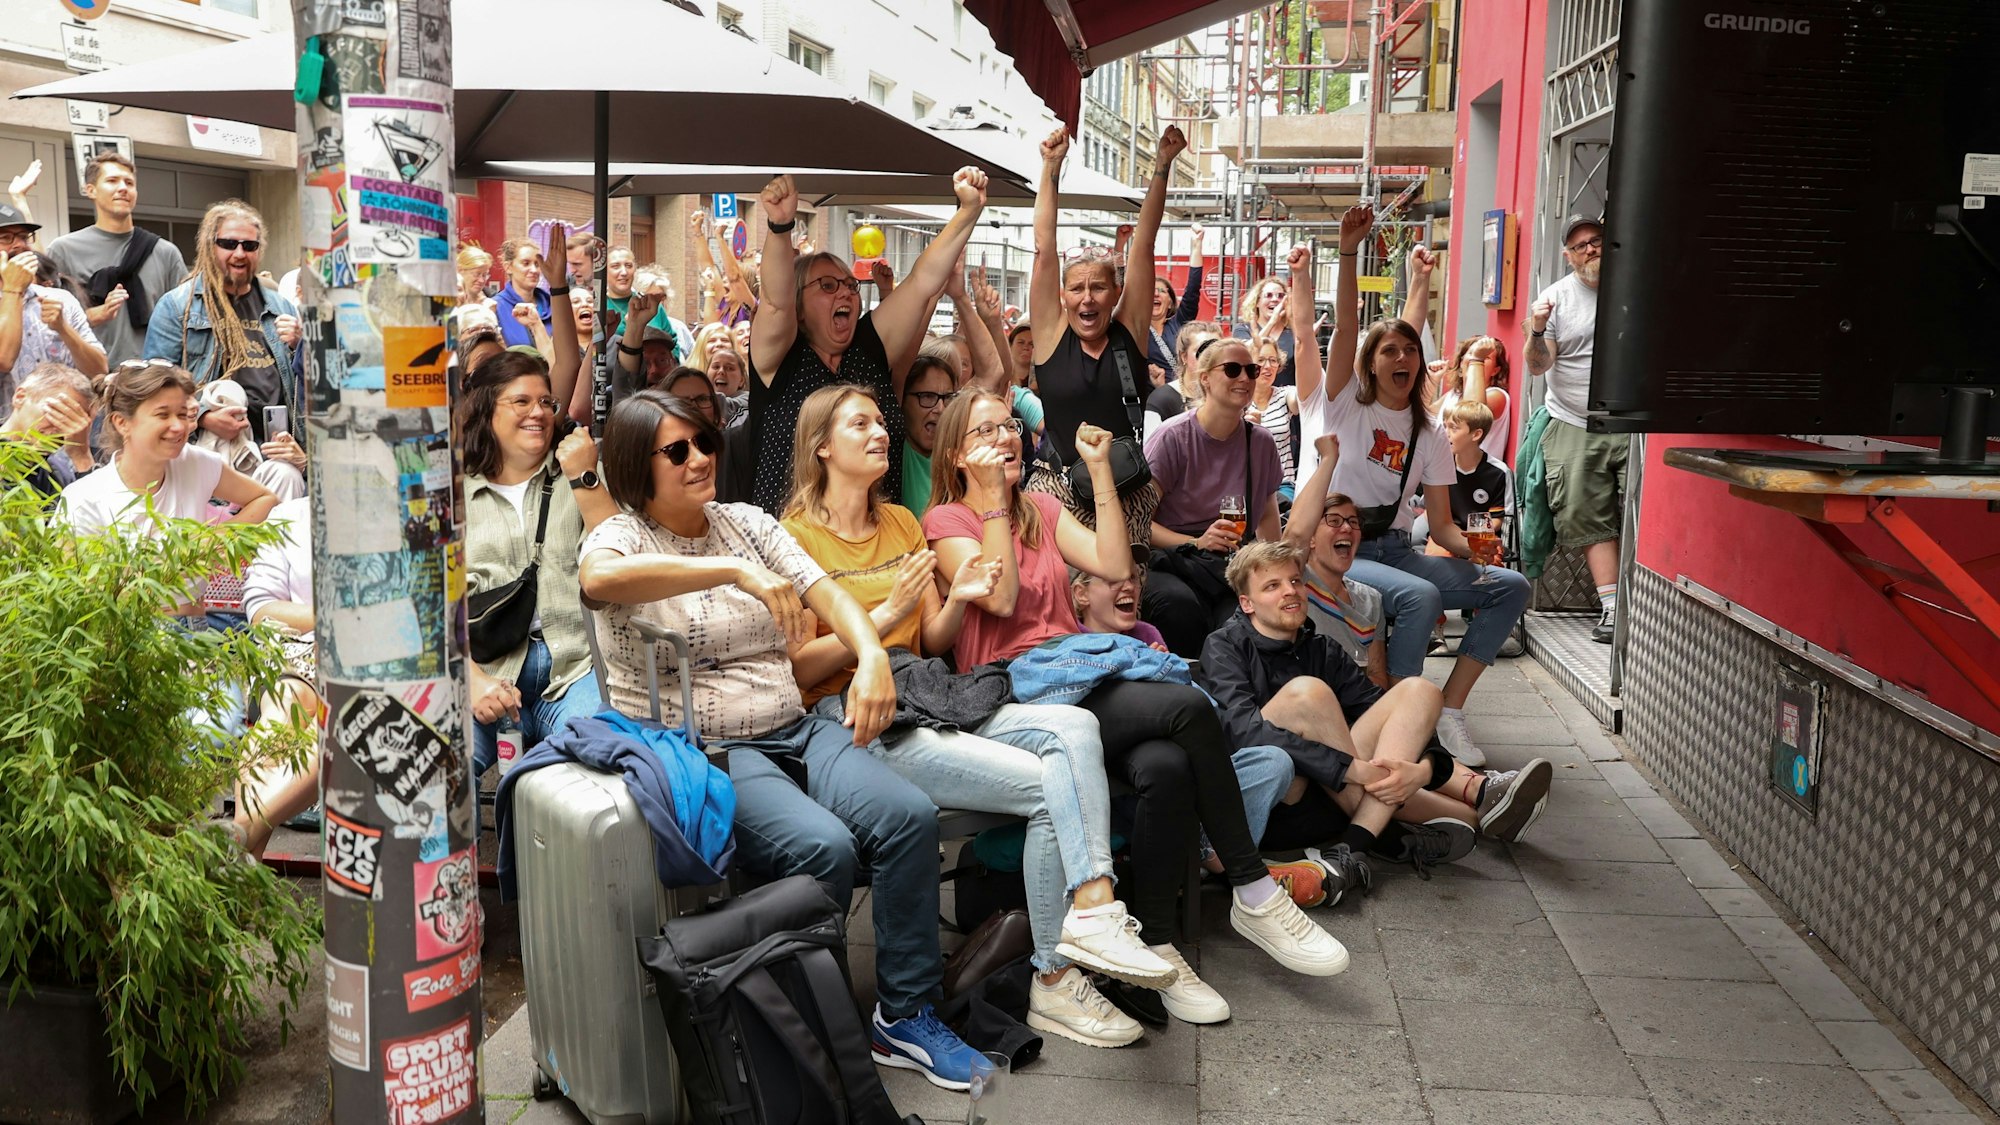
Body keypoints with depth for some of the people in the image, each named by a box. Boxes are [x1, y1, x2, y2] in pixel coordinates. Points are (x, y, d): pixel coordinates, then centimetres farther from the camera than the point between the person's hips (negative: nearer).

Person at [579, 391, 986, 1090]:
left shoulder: (747, 522, 15)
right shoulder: (621, 536, -2)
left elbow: (826, 592, 5)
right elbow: (601, 579, -28)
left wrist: (871, 653, -17)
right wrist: (737, 571, -35)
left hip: (792, 731, 6)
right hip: (697, 750, -5)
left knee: (910, 816, -19)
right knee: (824, 846, -29)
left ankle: (905, 1015, -5)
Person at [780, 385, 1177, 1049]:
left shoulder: (901, 523, 19)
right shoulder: (796, 536, -1)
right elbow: (796, 665, -10)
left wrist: (957, 601, -4)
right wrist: (888, 612, -16)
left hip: (924, 701, 7)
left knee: (1074, 727, -21)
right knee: (1049, 788, -22)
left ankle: (1093, 913, -30)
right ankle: (1054, 982, -13)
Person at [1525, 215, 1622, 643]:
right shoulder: (1555, 298, 5)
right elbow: (1538, 366, 1)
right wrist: (1537, 333, -17)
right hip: (1575, 429, 0)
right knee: (1589, 522, -2)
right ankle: (1611, 607, 3)